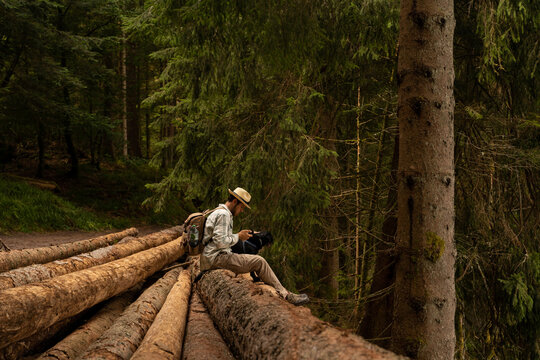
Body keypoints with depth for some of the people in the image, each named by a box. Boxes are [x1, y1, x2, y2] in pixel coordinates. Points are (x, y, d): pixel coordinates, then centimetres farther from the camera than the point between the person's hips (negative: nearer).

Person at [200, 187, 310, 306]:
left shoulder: (217, 212, 21)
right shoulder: (223, 214, -14)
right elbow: (220, 241, -23)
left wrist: (239, 236, 14)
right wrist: (238, 236, -8)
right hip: (216, 258, -11)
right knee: (259, 262, -14)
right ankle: (285, 294, -9)